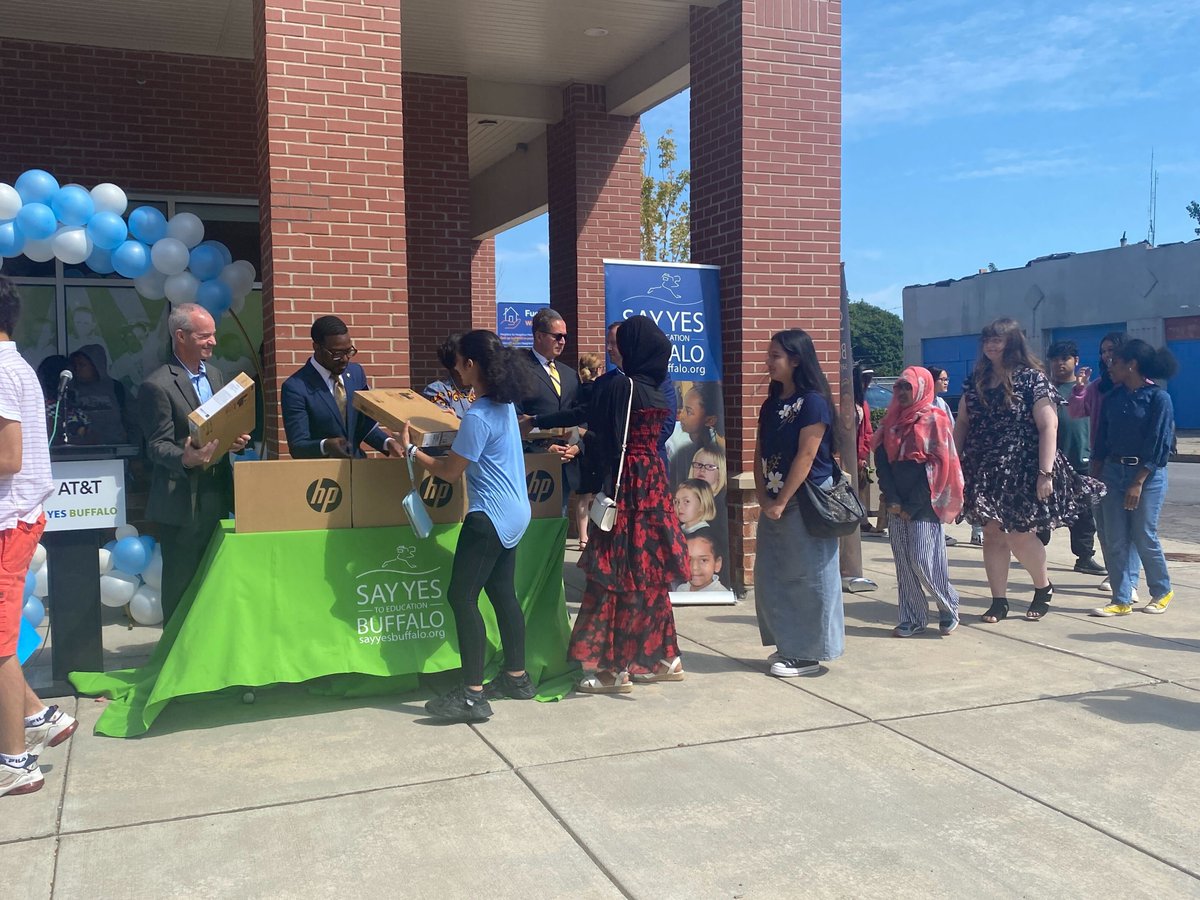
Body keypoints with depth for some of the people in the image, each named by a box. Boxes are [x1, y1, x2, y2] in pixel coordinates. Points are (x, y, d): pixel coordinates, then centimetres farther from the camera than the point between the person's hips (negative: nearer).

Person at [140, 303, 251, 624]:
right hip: (182, 501, -7)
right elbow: (157, 445, -13)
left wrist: (236, 440, -4)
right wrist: (185, 459, -33)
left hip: (218, 494, 7)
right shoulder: (158, 385, -12)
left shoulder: (214, 375, 12)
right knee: (181, 582, 3)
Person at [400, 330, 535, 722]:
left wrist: (410, 448, -3)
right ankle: (516, 678, 26)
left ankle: (472, 696, -5)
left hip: (490, 517, -10)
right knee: (503, 593, 17)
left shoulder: (478, 417, -20)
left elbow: (450, 471, -13)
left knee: (462, 597, -6)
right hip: (514, 513, 10)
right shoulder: (505, 404, 7)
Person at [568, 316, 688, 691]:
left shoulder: (620, 386, -9)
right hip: (655, 482, 5)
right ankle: (662, 657, 20)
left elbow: (610, 443, -9)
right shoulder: (656, 389, 4)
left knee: (619, 572, -1)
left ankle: (615, 667, 3)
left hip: (626, 487, -5)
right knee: (649, 571, 12)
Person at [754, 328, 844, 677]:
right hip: (774, 503, 8)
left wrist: (781, 503, -14)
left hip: (806, 501, -8)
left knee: (807, 577, 0)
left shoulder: (812, 402, -12)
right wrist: (763, 497, -3)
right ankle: (788, 645, 23)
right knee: (771, 576, 11)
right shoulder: (772, 403, 12)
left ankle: (807, 653, 10)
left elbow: (805, 457, -16)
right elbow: (760, 452, 10)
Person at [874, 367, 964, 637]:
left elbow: (938, 466, -9)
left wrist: (913, 505, -11)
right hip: (897, 505, 5)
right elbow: (881, 461, 5)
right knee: (903, 562, 4)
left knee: (922, 560, -7)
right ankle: (912, 618, 11)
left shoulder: (935, 420, -4)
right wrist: (893, 500, -7)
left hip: (923, 505, -5)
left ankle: (948, 606, 14)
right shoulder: (891, 421, 11)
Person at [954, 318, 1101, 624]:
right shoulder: (977, 379, 9)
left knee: (1018, 536, -2)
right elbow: (962, 423, 14)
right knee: (992, 535, 5)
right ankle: (999, 601, 14)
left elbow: (1048, 427, -11)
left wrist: (1045, 473, -18)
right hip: (985, 472, 5)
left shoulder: (1032, 378, -7)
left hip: (1021, 471, -5)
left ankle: (1044, 587, 25)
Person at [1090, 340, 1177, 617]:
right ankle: (1121, 601, 9)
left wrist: (1138, 483, -16)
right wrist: (1094, 478, 5)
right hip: (1113, 471, 5)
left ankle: (1162, 592, 24)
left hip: (1147, 474, -5)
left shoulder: (1158, 398, -9)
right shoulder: (1113, 398, 8)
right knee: (1116, 541, 3)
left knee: (1144, 537, 1)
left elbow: (1157, 445, -13)